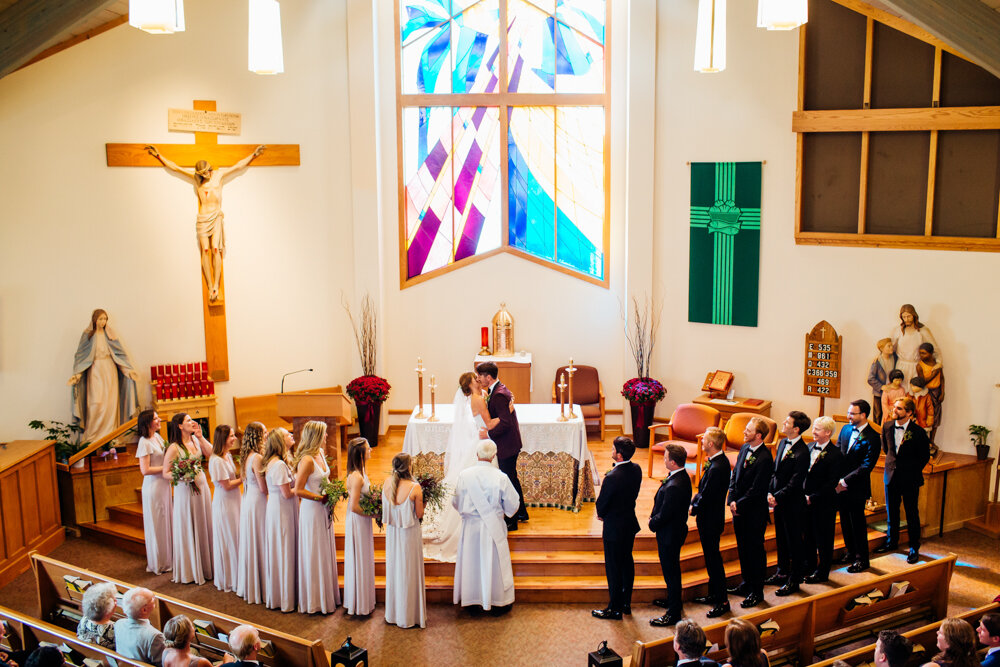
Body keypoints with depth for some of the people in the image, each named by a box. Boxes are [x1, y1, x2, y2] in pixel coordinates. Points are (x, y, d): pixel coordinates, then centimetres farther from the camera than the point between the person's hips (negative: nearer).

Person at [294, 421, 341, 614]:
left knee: (325, 552, 17)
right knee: (314, 554, 3)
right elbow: (298, 490, -22)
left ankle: (326, 595, 29)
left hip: (323, 509, 9)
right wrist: (320, 497, -17)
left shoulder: (320, 453, 5)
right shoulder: (307, 460, -22)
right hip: (311, 510, -8)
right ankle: (314, 600, 15)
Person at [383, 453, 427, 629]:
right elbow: (419, 514, -13)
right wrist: (422, 501, 3)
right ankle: (409, 614, 19)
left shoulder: (387, 484, -9)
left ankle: (393, 613, 31)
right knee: (409, 571, 9)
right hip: (409, 534, -4)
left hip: (392, 531, 4)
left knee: (393, 568, 18)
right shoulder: (414, 488, -21)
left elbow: (385, 507, 1)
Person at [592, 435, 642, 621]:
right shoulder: (636, 469, -5)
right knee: (627, 562, 20)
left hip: (614, 528, -8)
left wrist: (602, 515, 3)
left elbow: (601, 504, -17)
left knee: (613, 568, 6)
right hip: (630, 523, 8)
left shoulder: (612, 477, -29)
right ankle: (626, 603, 33)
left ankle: (615, 609, 17)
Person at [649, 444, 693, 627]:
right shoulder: (682, 476, -2)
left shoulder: (674, 486, -34)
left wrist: (652, 523, -8)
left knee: (671, 572, 4)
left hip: (670, 534, -10)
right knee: (670, 569, 26)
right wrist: (654, 517, 2)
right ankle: (672, 600, 45)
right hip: (675, 530, 10)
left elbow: (664, 515, -26)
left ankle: (673, 613, 18)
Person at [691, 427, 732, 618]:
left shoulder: (716, 468, -28)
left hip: (710, 520, -10)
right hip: (712, 517, 10)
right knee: (711, 558, 20)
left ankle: (722, 602, 9)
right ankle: (714, 594, 32)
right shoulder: (721, 461, 4)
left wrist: (694, 509, -8)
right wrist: (695, 500, 1)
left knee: (713, 560, 0)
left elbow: (706, 497, -24)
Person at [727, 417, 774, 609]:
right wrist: (732, 500, -2)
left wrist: (739, 506, -14)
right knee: (743, 548, 19)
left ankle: (757, 591, 16)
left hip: (755, 513, -8)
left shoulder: (764, 458, -22)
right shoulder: (745, 448, 4)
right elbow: (735, 476, 9)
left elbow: (756, 490, -21)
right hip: (740, 509, 8)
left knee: (755, 551, 5)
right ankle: (746, 584, 34)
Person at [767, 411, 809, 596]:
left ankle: (794, 580, 18)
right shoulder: (783, 443, 5)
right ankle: (782, 573, 35)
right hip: (779, 501, 8)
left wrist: (777, 497, -18)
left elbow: (795, 483, -21)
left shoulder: (802, 453, -22)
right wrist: (770, 492, -1)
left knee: (794, 541, 6)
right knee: (781, 539, 20)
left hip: (792, 504, -8)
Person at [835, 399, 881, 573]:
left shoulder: (872, 438, -15)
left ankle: (862, 559, 19)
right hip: (840, 485, 6)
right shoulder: (846, 430, 6)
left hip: (857, 488, -6)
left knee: (858, 523, 5)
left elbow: (866, 466, -19)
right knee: (845, 520, 17)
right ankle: (850, 552, 33)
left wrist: (844, 481, -20)